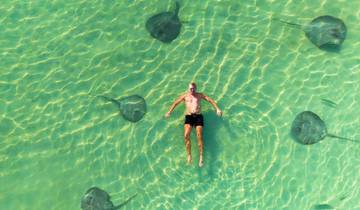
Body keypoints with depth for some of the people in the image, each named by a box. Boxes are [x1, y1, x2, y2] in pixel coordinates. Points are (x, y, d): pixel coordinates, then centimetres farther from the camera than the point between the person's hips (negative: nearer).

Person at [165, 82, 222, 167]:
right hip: (188, 116, 0)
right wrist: (169, 111, 5)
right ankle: (189, 155, -21)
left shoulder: (200, 95, 18)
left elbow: (210, 100, 13)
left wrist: (217, 109, 1)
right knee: (186, 135, -23)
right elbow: (176, 103, 16)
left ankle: (201, 156, -19)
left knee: (199, 136, -19)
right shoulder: (185, 95, 19)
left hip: (198, 116, 0)